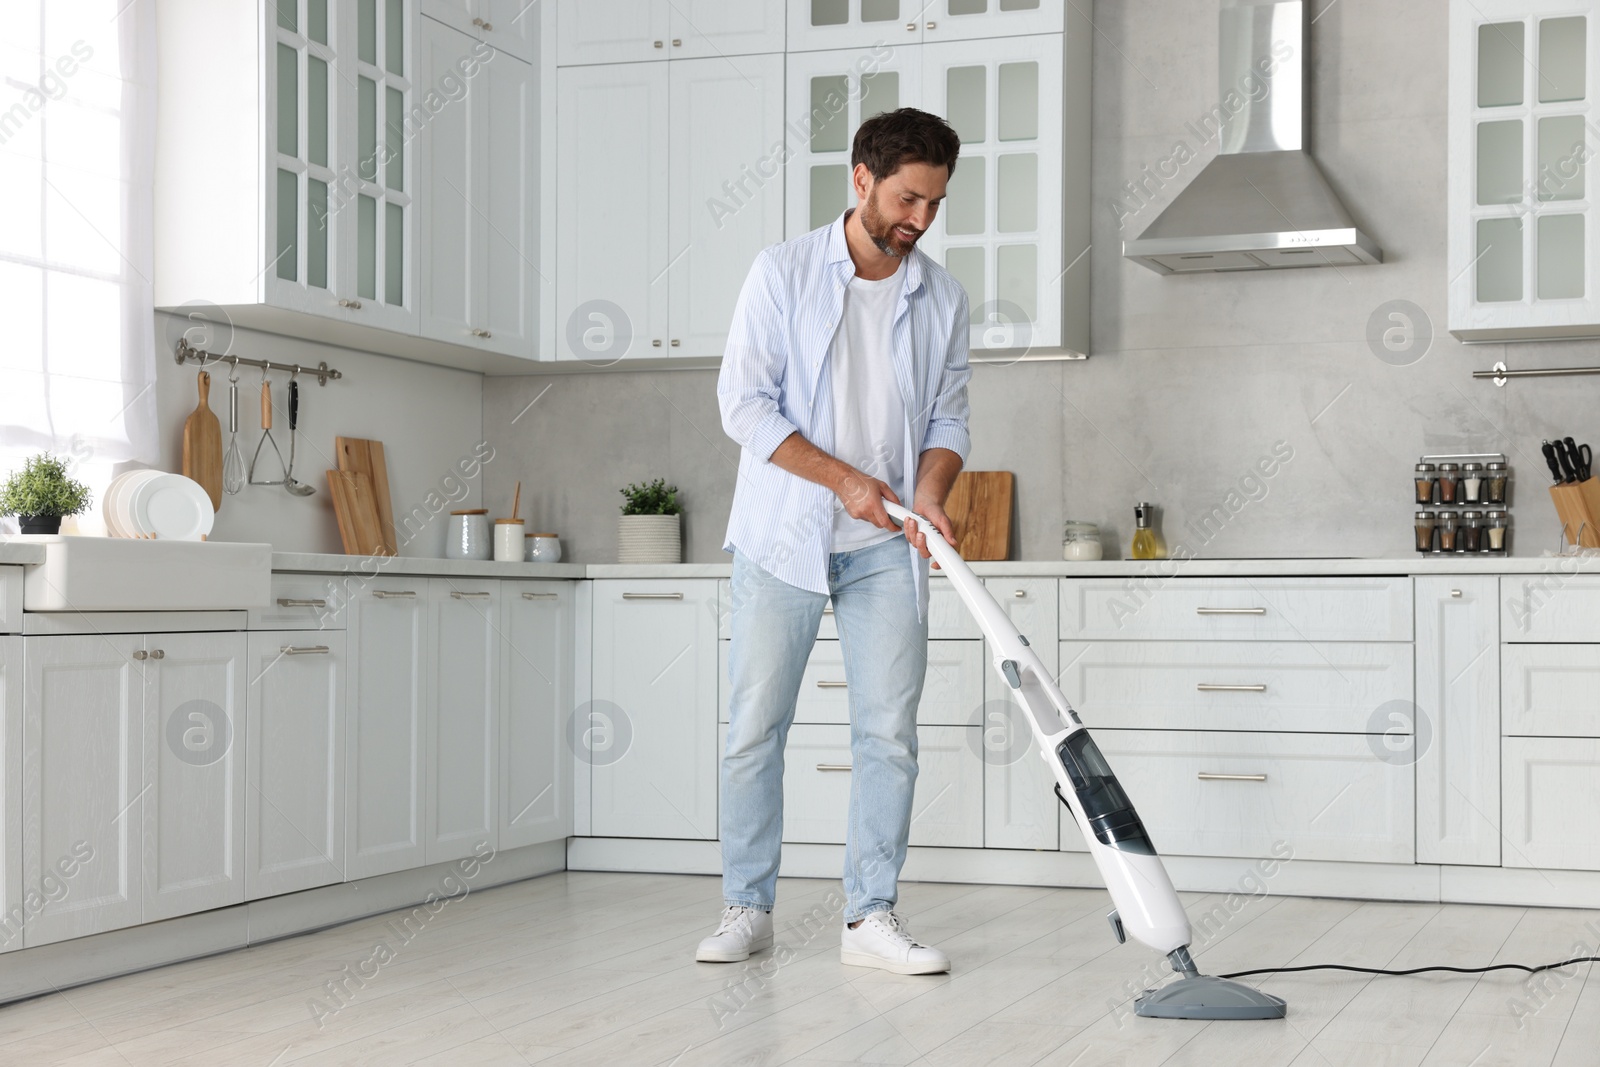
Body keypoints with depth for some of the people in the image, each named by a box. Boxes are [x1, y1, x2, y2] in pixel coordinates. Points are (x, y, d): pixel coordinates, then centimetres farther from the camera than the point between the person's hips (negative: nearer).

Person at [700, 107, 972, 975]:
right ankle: (747, 909, 13)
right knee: (755, 729, 1)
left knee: (889, 732, -1)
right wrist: (843, 478, -15)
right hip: (781, 537, -2)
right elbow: (743, 403, -8)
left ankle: (871, 916, 7)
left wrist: (928, 494, -11)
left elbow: (948, 418, 9)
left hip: (883, 548, 3)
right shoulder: (784, 272, -4)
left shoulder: (941, 298, 6)